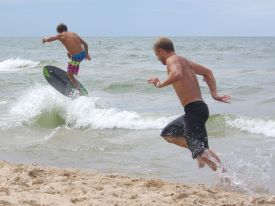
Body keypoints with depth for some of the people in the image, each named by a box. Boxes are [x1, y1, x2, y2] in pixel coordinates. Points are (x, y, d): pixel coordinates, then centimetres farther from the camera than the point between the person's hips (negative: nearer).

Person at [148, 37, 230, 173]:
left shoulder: (172, 60, -7)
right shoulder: (184, 61, 21)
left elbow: (177, 74, -30)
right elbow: (207, 72, 25)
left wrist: (160, 84, -15)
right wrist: (214, 94, 16)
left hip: (193, 109, -10)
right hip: (200, 107, 10)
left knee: (200, 148, -16)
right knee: (167, 134, 22)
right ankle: (201, 155, 12)